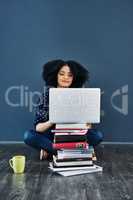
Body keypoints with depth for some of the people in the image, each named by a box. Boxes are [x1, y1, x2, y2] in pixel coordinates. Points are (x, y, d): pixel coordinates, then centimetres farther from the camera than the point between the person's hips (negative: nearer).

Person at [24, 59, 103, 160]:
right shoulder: (47, 94, -9)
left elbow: (88, 124, -8)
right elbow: (37, 127, -14)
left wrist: (87, 126, -32)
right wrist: (51, 122, -36)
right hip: (52, 137, -1)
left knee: (97, 135, -22)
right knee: (29, 135, -25)